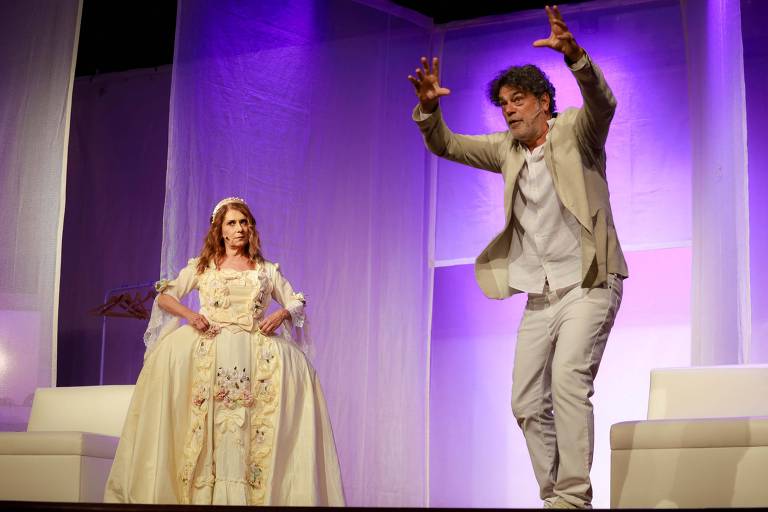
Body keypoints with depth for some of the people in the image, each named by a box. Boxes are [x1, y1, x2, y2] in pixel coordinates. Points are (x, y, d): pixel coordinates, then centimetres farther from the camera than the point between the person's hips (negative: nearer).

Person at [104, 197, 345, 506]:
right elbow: (163, 298, 12)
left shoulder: (267, 271, 17)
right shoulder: (202, 267, 14)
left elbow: (297, 305, 20)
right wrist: (189, 315, -6)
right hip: (208, 350, -1)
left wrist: (282, 313, -2)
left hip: (255, 351, 1)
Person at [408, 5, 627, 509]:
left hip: (588, 286, -7)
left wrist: (574, 55, -41)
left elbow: (603, 103, -23)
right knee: (528, 404, 4)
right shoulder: (507, 149, 13)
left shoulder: (575, 131, -2)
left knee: (569, 380, -24)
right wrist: (429, 106, -12)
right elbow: (444, 145, 9)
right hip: (540, 296, 7)